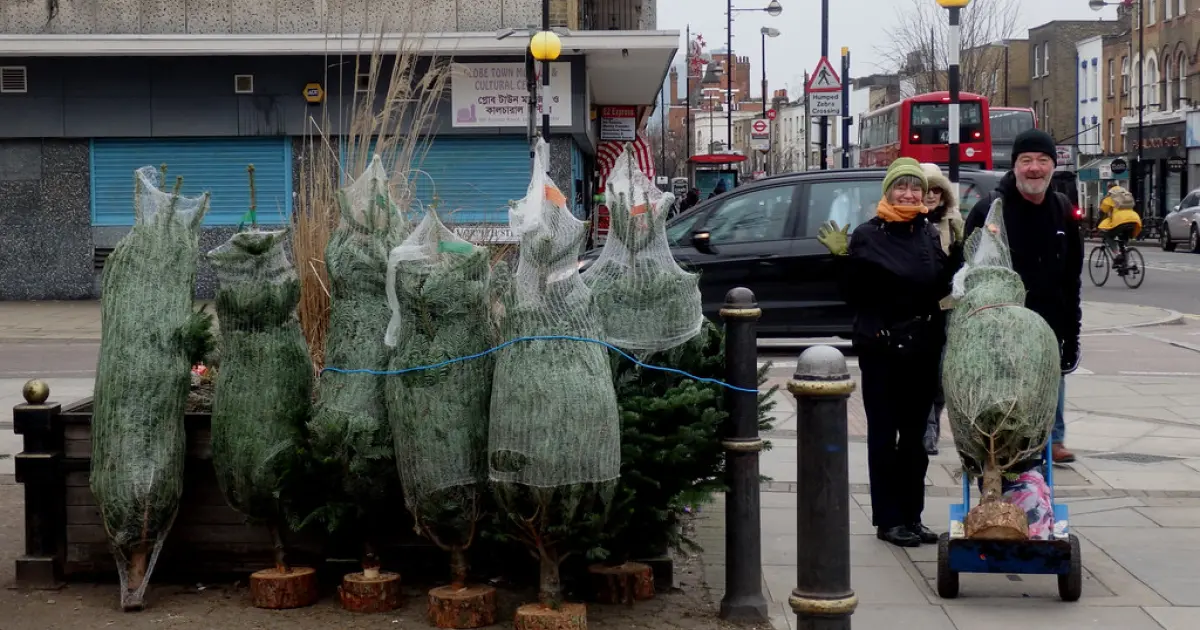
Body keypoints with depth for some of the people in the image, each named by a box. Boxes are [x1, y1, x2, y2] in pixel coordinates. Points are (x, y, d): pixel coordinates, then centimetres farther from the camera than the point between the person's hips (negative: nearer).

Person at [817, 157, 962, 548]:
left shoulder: (932, 234, 7)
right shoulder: (868, 235, -4)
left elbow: (947, 288, 5)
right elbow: (854, 296, -4)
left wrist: (955, 250, -5)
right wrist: (843, 258, -17)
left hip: (923, 348, 4)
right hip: (880, 348, -4)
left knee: (915, 435, 10)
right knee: (883, 434, 1)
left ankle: (911, 516, 18)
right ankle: (888, 520, 6)